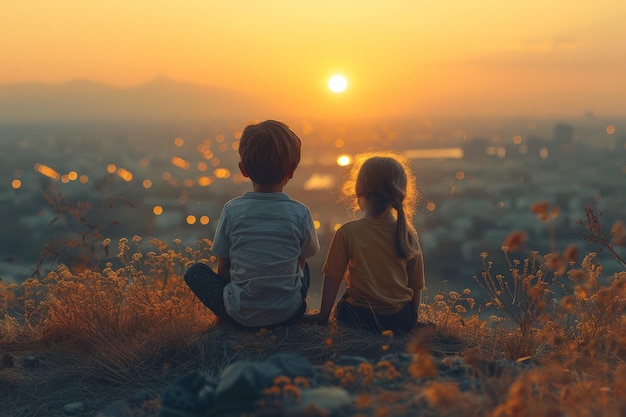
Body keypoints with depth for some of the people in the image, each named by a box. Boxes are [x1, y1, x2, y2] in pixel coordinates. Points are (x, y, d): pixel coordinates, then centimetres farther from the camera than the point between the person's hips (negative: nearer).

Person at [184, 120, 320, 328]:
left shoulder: (232, 210, -9)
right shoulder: (300, 213, -9)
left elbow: (223, 269, -1)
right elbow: (300, 264, 5)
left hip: (239, 314, -1)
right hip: (289, 313, 2)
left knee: (194, 271, 21)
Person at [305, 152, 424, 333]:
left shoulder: (347, 232, -11)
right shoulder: (408, 234, -4)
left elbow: (333, 278, -6)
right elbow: (416, 286, 3)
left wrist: (323, 315, 6)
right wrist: (410, 321, 18)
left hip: (360, 316, -4)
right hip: (401, 318, 4)